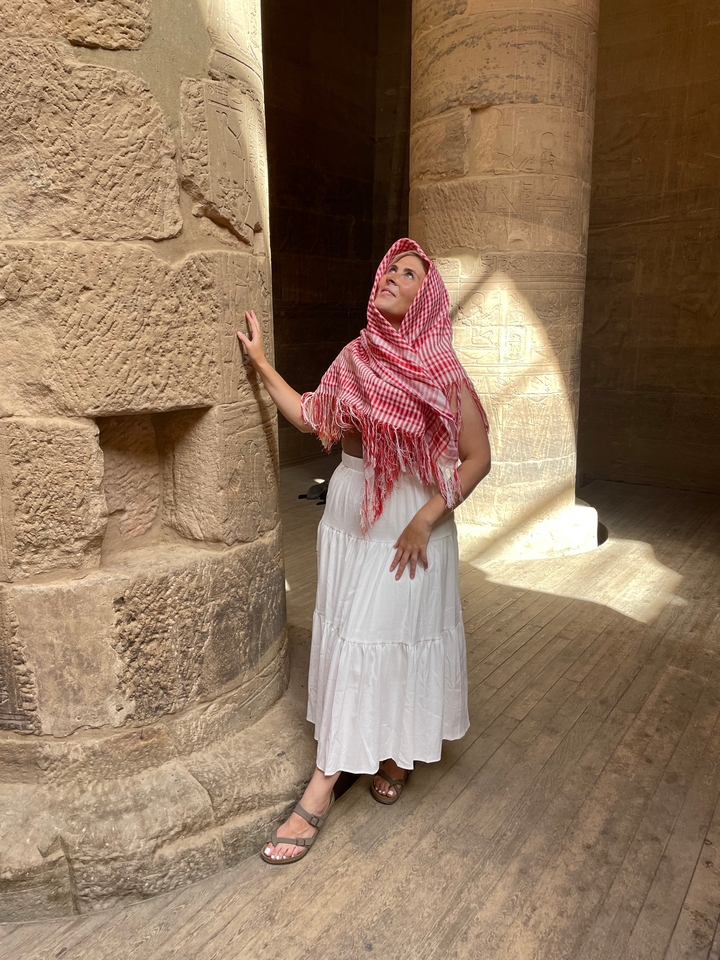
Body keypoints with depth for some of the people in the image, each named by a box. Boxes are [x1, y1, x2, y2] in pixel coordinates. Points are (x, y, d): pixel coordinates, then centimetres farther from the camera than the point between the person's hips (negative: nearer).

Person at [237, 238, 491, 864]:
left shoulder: (442, 372, -10)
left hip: (413, 519, -4)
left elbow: (476, 458, -11)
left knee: (399, 633, 3)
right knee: (346, 637, 10)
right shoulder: (357, 356, 5)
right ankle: (326, 783, 25)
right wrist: (261, 361, 8)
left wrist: (425, 521, -18)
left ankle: (401, 750, 23)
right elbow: (311, 417, 9)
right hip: (349, 511, 5)